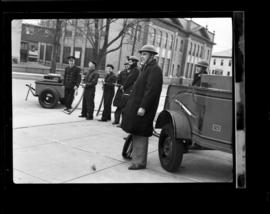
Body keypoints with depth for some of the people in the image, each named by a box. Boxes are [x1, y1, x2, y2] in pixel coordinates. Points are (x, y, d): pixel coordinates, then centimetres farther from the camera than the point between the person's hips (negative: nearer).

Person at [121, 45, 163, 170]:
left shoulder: (155, 70, -13)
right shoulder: (146, 68, 20)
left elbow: (151, 90, -22)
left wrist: (143, 107, -26)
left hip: (142, 108, -10)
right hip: (136, 105, 10)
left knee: (140, 135, -5)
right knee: (136, 133, 16)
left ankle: (139, 162, 3)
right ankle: (136, 155, 29)